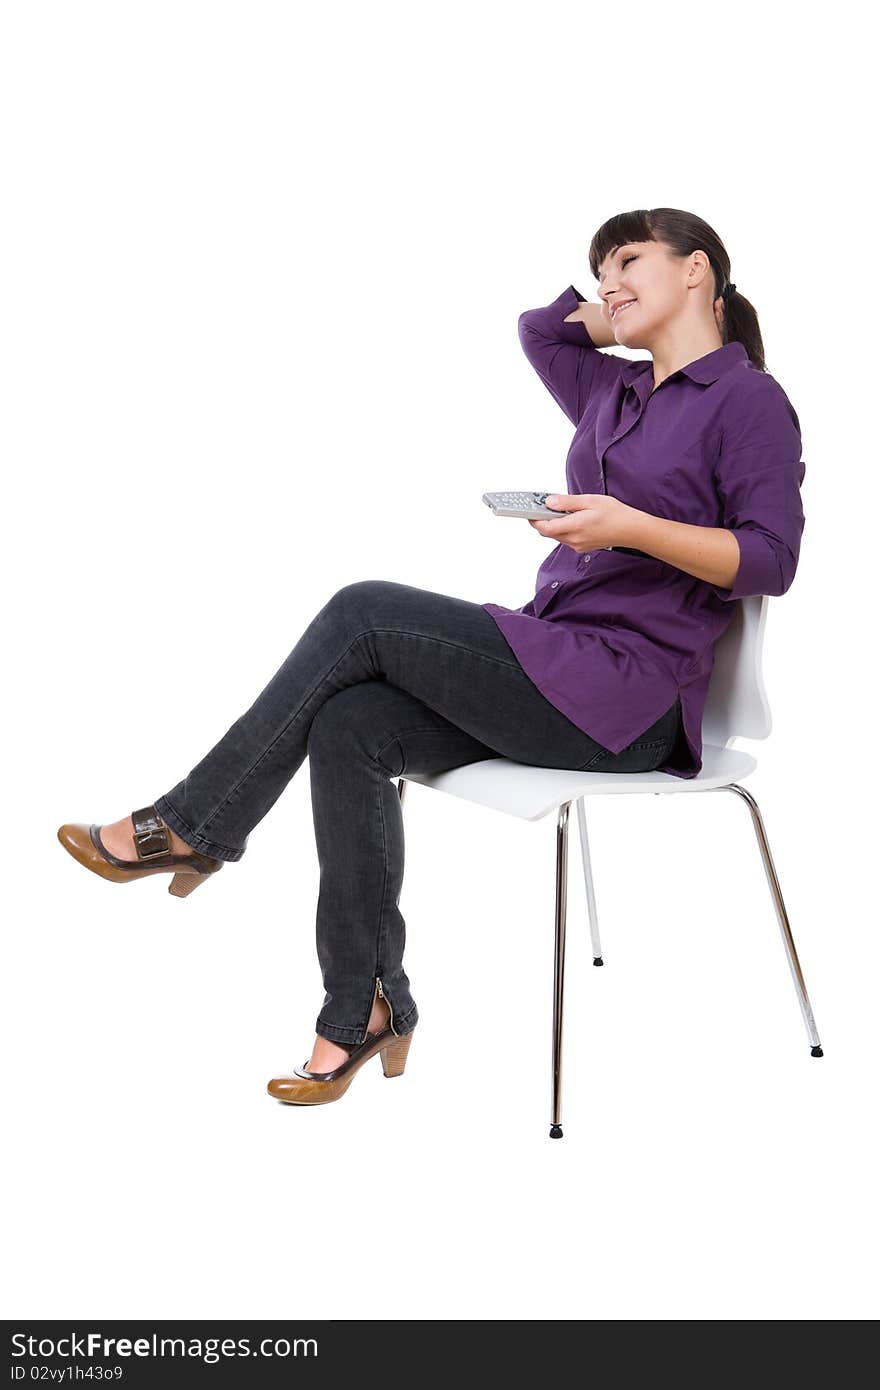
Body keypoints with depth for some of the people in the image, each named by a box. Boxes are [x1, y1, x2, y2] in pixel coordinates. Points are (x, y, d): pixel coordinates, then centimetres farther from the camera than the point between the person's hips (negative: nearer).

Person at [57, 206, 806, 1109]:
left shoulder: (747, 399, -3)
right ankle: (365, 1013, -10)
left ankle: (192, 827, -6)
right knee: (348, 726, -16)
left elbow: (771, 559, -13)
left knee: (364, 614, -18)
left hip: (625, 702, -8)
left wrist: (631, 525, -22)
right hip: (552, 668, 8)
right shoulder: (614, 391, 20)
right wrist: (635, 314, 25)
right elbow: (537, 327, 35)